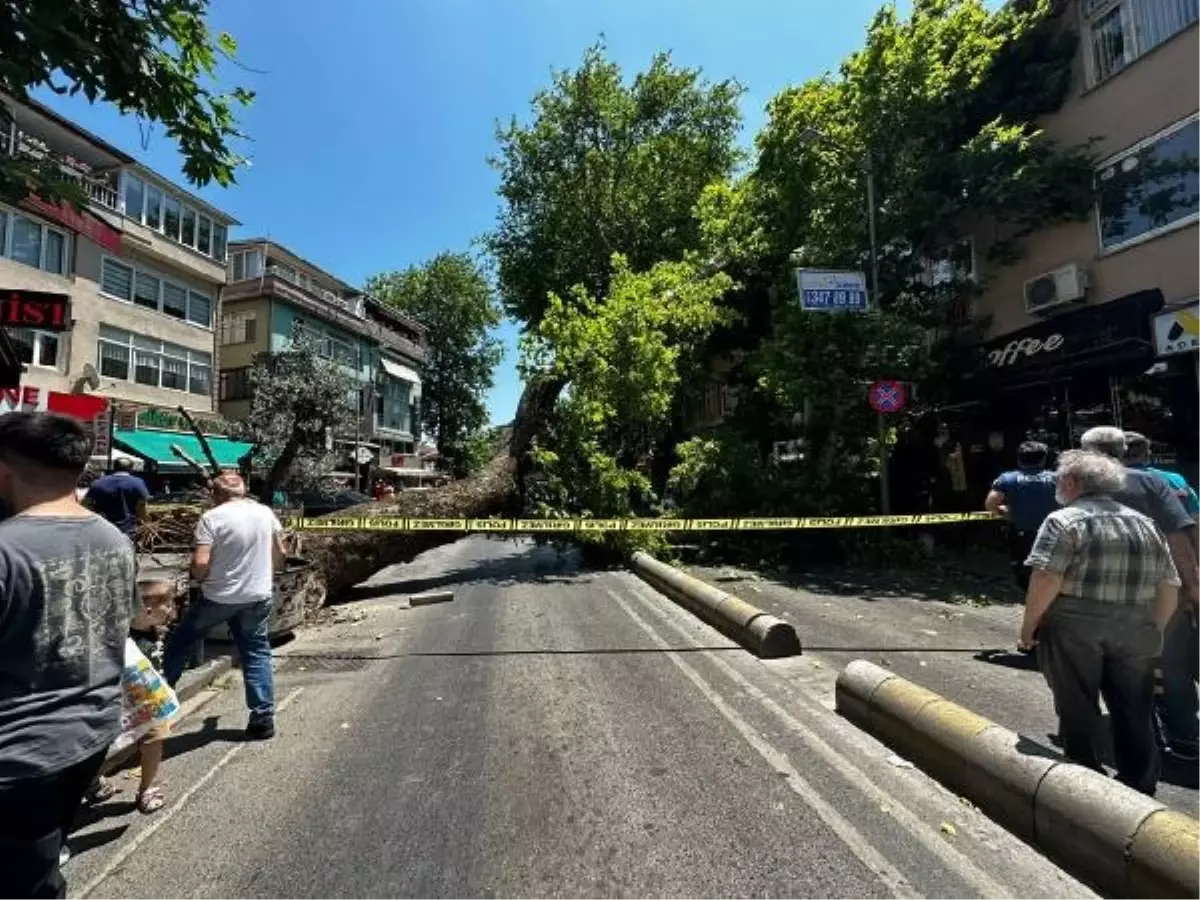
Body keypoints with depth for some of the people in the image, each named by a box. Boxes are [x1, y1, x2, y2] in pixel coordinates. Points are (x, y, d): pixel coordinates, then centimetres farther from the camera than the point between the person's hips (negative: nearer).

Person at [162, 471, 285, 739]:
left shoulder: (212, 518, -12)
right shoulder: (265, 513, 2)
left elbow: (200, 563, -19)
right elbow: (280, 554, 8)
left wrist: (199, 578, 2)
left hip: (218, 597, -3)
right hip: (258, 596, 4)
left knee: (179, 643, 22)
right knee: (256, 653, 10)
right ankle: (263, 717, 11)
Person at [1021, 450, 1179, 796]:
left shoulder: (1064, 520, -10)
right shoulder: (1146, 524, 11)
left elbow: (1046, 579, -19)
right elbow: (1170, 588, 12)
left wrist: (1029, 626, -10)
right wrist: (1152, 631, 21)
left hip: (1074, 629, -6)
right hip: (1135, 632, 6)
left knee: (1078, 714, 8)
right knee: (1135, 715, 17)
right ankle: (1140, 790, 28)